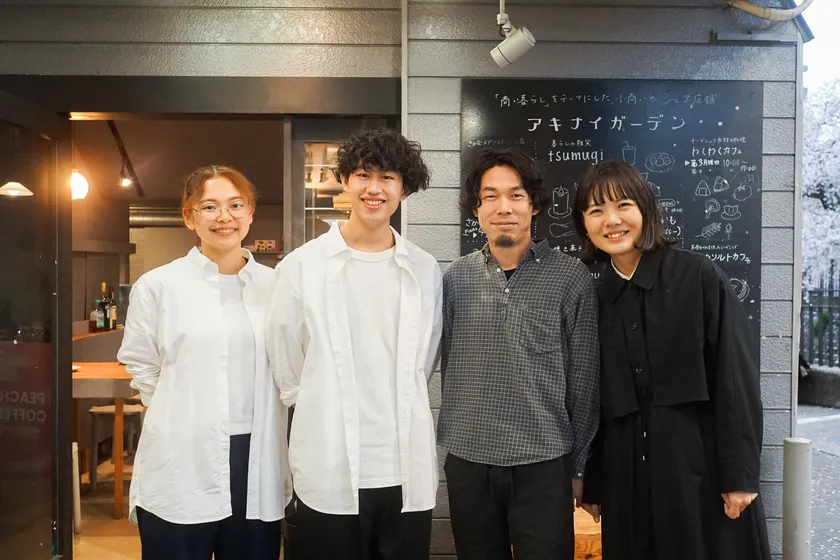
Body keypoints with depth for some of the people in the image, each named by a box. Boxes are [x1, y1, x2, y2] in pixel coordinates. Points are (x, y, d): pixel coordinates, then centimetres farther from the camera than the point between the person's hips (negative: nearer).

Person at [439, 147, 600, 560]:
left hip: (544, 464, -2)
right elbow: (447, 369, 8)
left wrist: (578, 464, 2)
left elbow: (584, 381, -1)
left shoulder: (571, 278, -6)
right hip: (468, 463, 2)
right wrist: (451, 448, 9)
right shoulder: (455, 278, 1)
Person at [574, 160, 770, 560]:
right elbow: (596, 399, 7)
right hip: (627, 475, 4)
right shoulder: (596, 298, 4)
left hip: (701, 466, -3)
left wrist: (740, 474, -12)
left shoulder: (699, 276, -6)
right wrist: (594, 485, 9)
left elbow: (737, 378, -8)